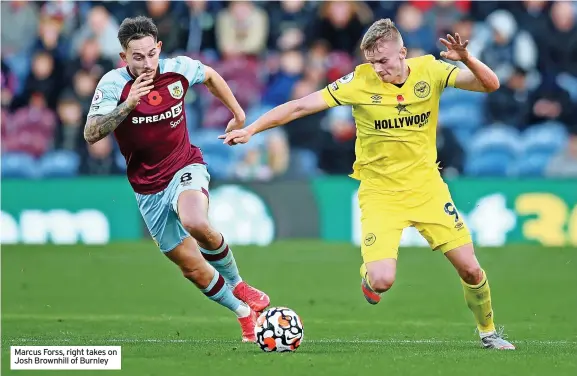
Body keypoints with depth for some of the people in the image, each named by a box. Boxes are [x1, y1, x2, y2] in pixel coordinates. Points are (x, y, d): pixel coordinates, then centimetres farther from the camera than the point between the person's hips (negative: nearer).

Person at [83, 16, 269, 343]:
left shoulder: (178, 70, -10)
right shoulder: (114, 84, -16)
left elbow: (210, 76, 14)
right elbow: (91, 134, -25)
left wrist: (238, 113, 20)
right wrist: (128, 104, -35)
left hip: (185, 168, -1)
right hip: (149, 189, 1)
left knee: (195, 223, -34)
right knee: (192, 268, 2)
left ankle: (238, 285, -7)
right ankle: (244, 313, 26)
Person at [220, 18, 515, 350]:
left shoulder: (430, 71, -9)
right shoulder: (360, 81, -14)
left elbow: (490, 84, -13)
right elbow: (300, 107, -12)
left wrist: (466, 59, -33)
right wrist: (250, 130, -17)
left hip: (426, 186, 2)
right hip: (380, 194, -2)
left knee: (471, 269, -1)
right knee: (382, 281, -19)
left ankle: (488, 332, 27)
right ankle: (369, 273, 20)